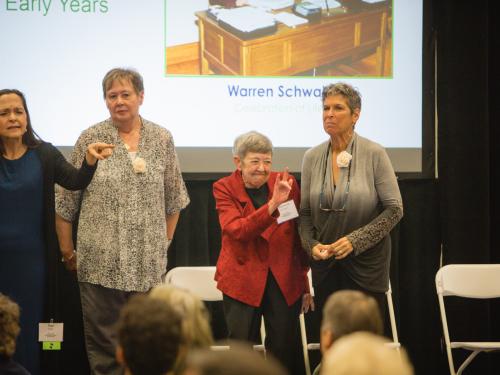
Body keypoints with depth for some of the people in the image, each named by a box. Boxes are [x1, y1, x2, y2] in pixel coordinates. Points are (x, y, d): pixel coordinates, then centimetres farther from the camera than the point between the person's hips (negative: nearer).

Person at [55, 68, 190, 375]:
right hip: (100, 261, -2)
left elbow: (174, 200, 16)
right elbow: (65, 201, 4)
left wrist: (165, 242, 14)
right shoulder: (90, 139, 1)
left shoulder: (162, 139, 6)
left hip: (149, 263, 2)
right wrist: (67, 250, 5)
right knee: (103, 343, 1)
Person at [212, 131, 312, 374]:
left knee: (282, 353, 4)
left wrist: (304, 283, 11)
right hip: (243, 279, -2)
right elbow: (237, 230, -20)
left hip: (285, 281, 2)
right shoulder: (224, 188, -4)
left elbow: (300, 236, 9)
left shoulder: (287, 183, 2)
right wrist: (273, 205, -31)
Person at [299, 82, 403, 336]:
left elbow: (394, 209, -8)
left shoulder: (374, 154, -8)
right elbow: (304, 212, 9)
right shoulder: (312, 157, 3)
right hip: (325, 262, 3)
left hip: (367, 263, -3)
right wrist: (312, 245, -8)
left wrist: (355, 240, -15)